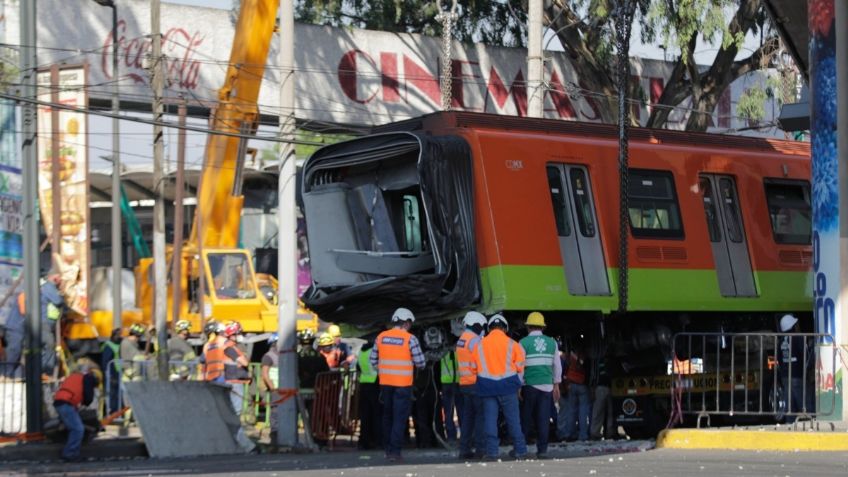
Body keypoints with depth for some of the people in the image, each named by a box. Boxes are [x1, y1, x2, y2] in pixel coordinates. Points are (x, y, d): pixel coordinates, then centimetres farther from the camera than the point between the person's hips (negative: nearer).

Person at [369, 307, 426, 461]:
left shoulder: (381, 337, 3)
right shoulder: (410, 339, -10)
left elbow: (373, 359, 9)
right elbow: (420, 362, -9)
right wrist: (417, 364, 14)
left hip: (385, 383, 5)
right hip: (403, 384, -5)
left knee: (387, 416, 17)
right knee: (400, 418, -1)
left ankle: (388, 448, 23)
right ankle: (394, 451, -6)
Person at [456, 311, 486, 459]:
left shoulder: (461, 340, 16)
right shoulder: (475, 340, -12)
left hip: (464, 384, 9)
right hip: (476, 383, -9)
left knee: (467, 415, 11)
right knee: (481, 414, -5)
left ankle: (464, 449, 10)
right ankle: (480, 447, -7)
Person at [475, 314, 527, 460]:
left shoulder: (480, 345, 4)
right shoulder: (512, 344, -1)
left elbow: (474, 367, 5)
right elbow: (519, 366, 1)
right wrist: (517, 385, 15)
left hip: (487, 386, 1)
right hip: (508, 385, -1)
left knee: (490, 420, 3)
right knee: (513, 419, 6)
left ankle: (491, 451, -1)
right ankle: (520, 450, 10)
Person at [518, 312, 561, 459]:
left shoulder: (524, 343, -3)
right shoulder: (551, 342, 6)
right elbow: (557, 366, 10)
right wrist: (556, 385, 18)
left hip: (529, 385, -2)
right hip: (547, 385, 2)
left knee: (525, 419, 6)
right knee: (543, 419, 3)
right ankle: (542, 450, 0)